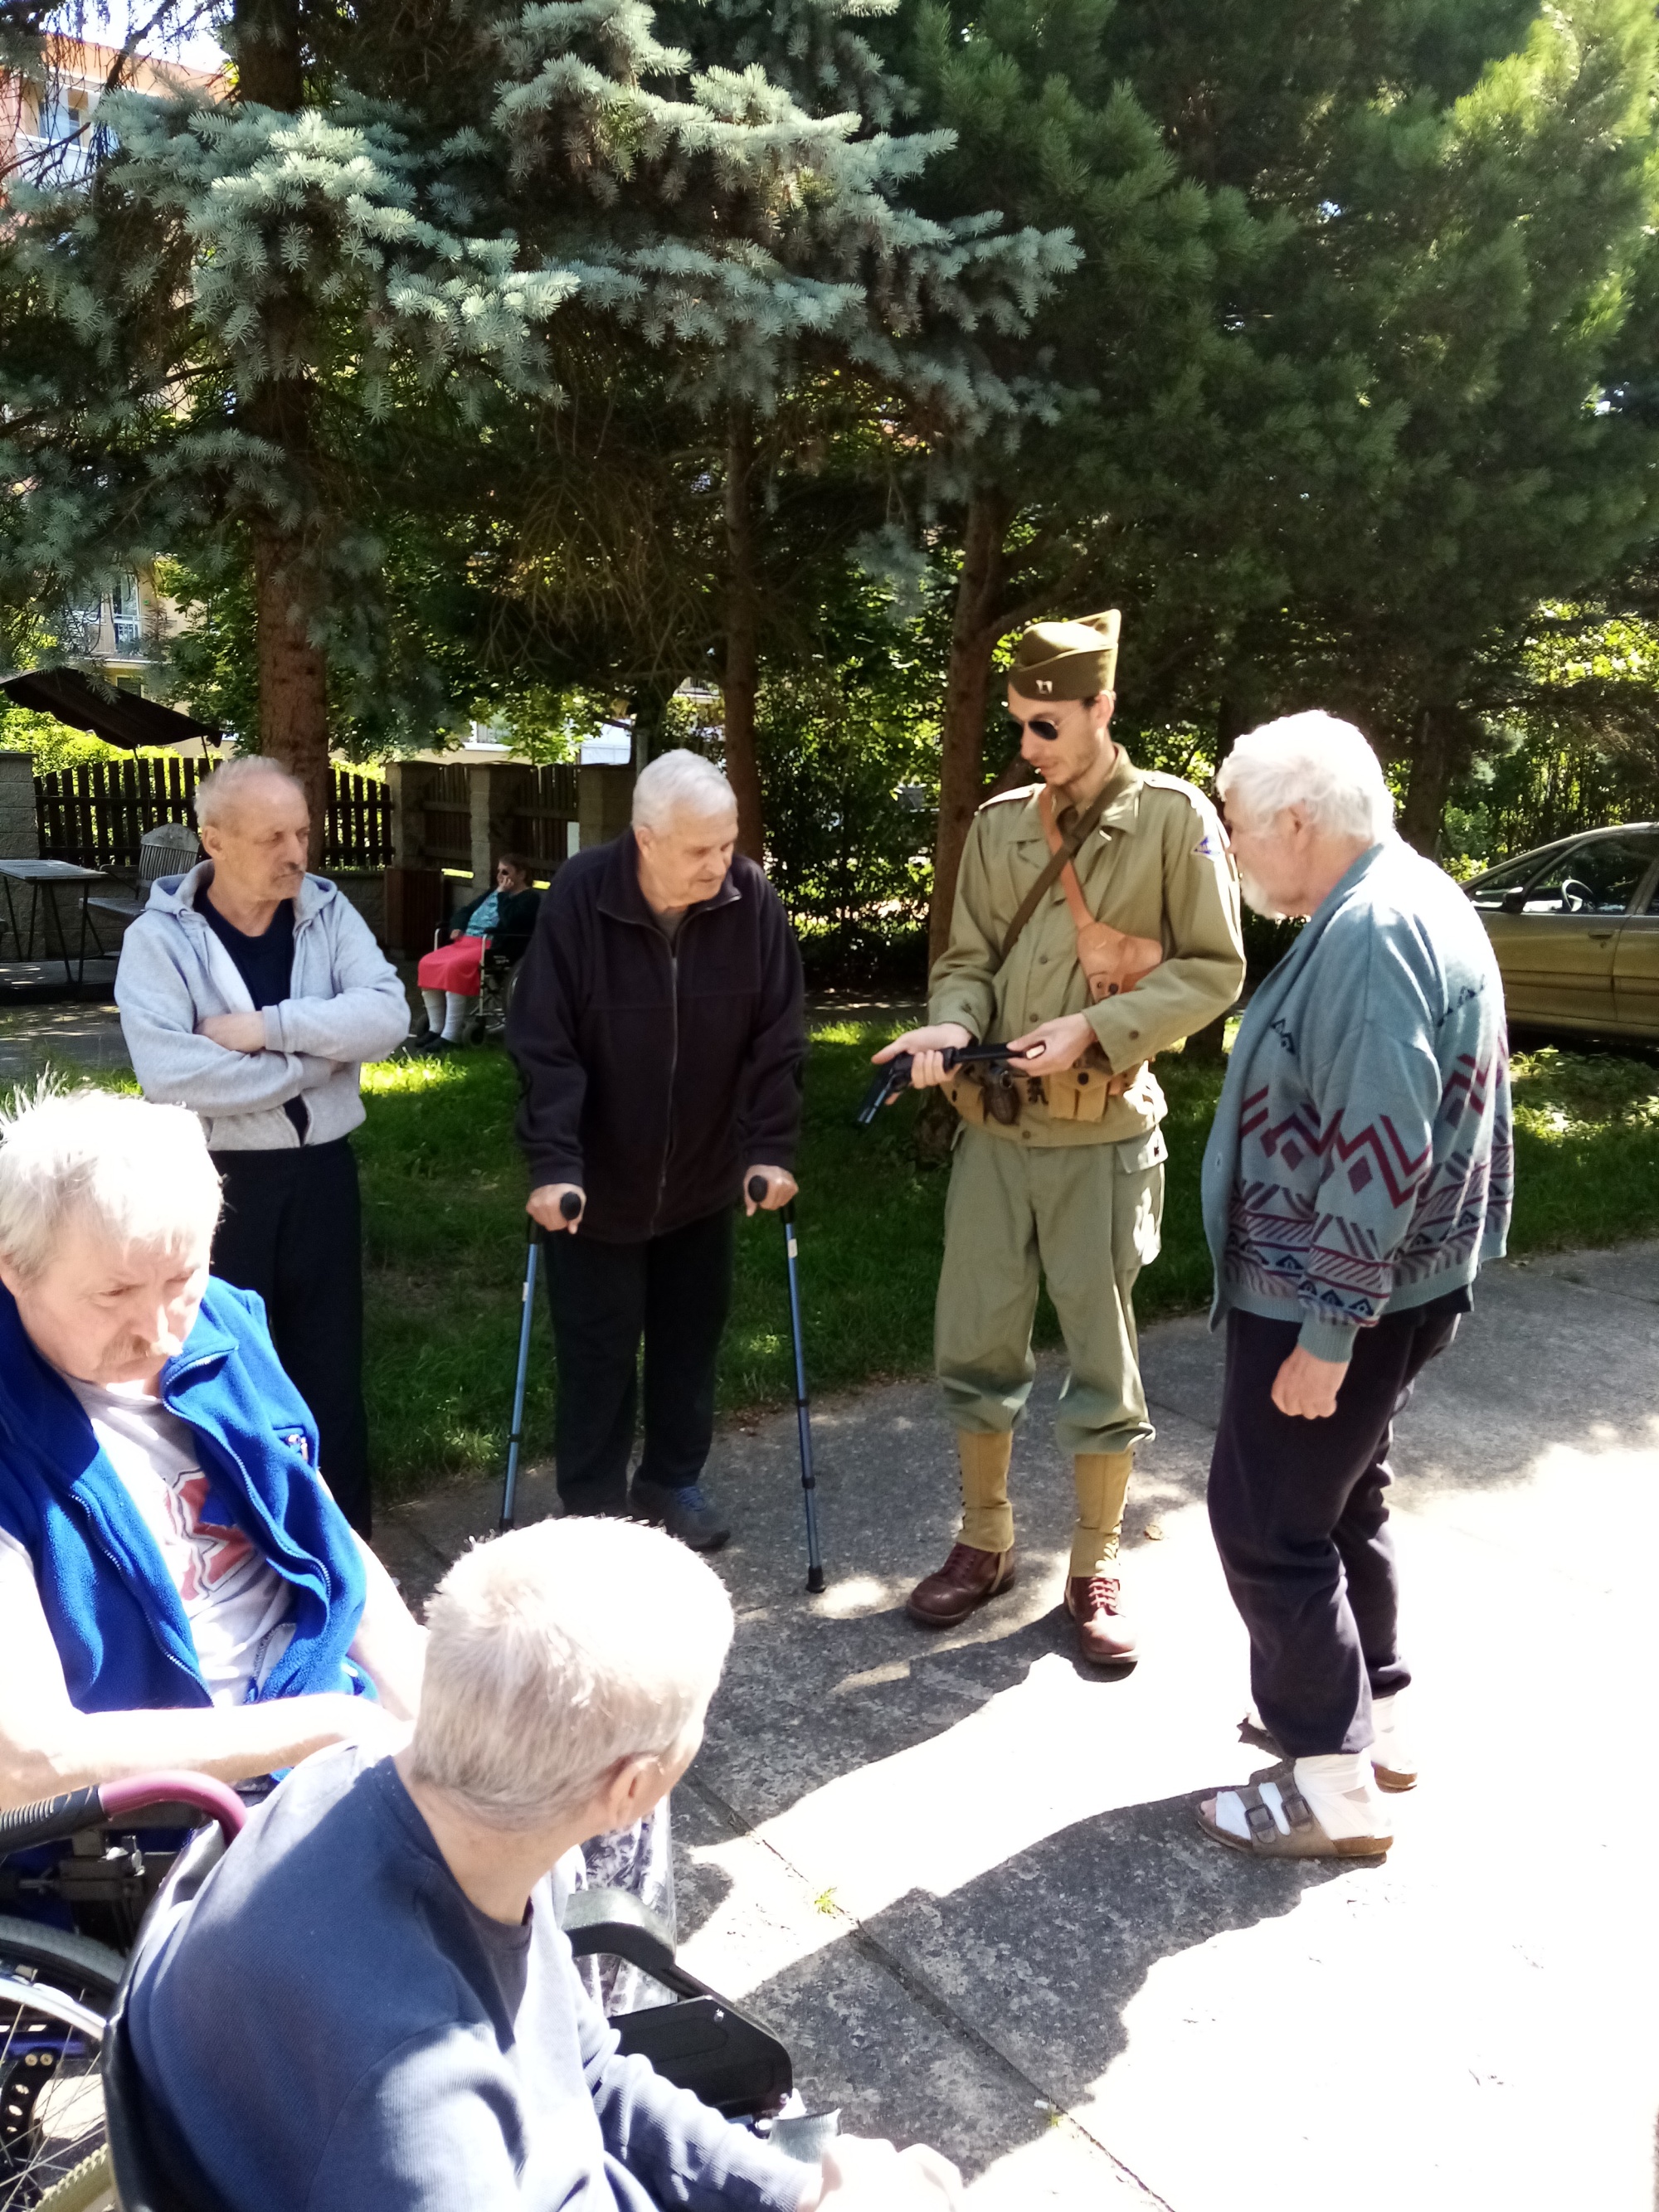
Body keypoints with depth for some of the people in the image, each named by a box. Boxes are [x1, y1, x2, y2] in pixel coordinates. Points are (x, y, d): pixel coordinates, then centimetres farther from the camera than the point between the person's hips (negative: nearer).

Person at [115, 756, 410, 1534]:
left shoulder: (328, 912, 0)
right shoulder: (158, 938, -10)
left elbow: (387, 1014, -14)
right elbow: (169, 1073, -23)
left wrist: (268, 1026, -23)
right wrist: (316, 1057, -17)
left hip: (321, 1169, 3)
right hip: (216, 1180, -3)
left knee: (330, 1360, 14)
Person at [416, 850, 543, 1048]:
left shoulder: (530, 899, 0)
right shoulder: (492, 894, 26)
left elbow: (509, 922, -18)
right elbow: (466, 912, 29)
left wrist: (503, 895, -7)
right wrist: (457, 927, 8)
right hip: (467, 942, 9)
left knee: (455, 968, -33)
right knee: (428, 963, -12)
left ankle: (451, 1035, -30)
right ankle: (436, 1028, -9)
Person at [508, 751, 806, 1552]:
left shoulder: (751, 901, -13)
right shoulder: (579, 899, -20)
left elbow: (777, 1038, -7)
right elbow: (543, 1047, -18)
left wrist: (772, 1148, -12)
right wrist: (553, 1164, -24)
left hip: (703, 1176, 3)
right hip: (598, 1179, -3)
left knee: (691, 1336, 16)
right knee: (596, 1350, 6)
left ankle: (672, 1481, 36)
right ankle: (592, 1510, 23)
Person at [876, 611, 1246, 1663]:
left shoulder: (1174, 815, -6)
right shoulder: (999, 824, 6)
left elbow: (1215, 969, -5)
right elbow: (968, 959, 10)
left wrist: (1096, 1028, -16)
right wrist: (952, 1022, -12)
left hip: (1103, 1134, -4)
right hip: (994, 1126, 4)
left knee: (1102, 1361, 7)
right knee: (974, 1346, 12)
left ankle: (1097, 1568, 25)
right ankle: (985, 1541, 32)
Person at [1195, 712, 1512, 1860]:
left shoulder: (1371, 930, -23)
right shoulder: (1417, 901, 11)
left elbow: (1379, 1153, -28)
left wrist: (1326, 1332, -24)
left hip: (1328, 1297, -10)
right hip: (1384, 1285, 10)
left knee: (1268, 1522, 1)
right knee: (1342, 1502, 21)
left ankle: (1333, 1779, 12)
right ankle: (1370, 1712, 35)